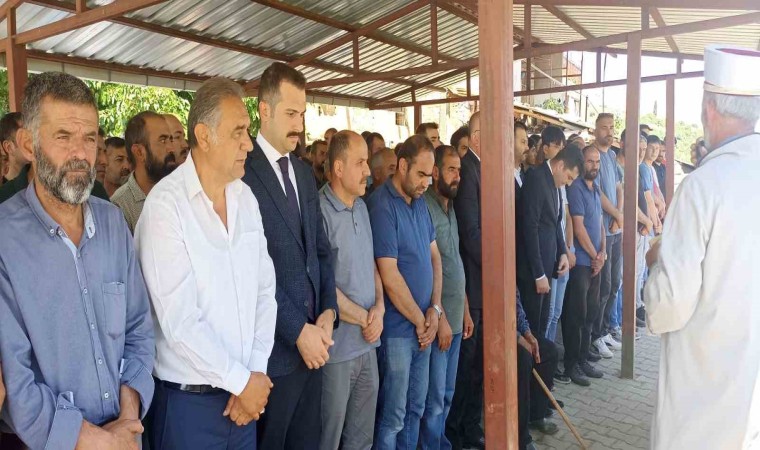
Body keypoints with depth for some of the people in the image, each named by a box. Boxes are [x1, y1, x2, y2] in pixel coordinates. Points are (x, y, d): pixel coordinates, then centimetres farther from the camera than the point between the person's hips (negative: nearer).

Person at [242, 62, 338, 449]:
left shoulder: (304, 173, 12)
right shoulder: (243, 172, -13)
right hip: (274, 344, -7)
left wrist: (328, 312, 1)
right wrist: (298, 330, -13)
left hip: (313, 340, 7)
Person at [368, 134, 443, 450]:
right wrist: (419, 320, -8)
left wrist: (435, 308, -1)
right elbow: (390, 277, -19)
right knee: (393, 416, 5)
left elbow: (434, 256, 11)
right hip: (397, 329, -7)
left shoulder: (420, 203, 8)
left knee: (416, 408, 19)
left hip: (423, 326, 7)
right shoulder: (382, 206, -16)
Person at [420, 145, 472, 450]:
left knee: (447, 394, 18)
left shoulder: (450, 207, 11)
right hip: (437, 318, -8)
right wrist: (439, 317, -16)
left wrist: (465, 310, 13)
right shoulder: (425, 207, -14)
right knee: (434, 397, 3)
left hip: (456, 315, 8)